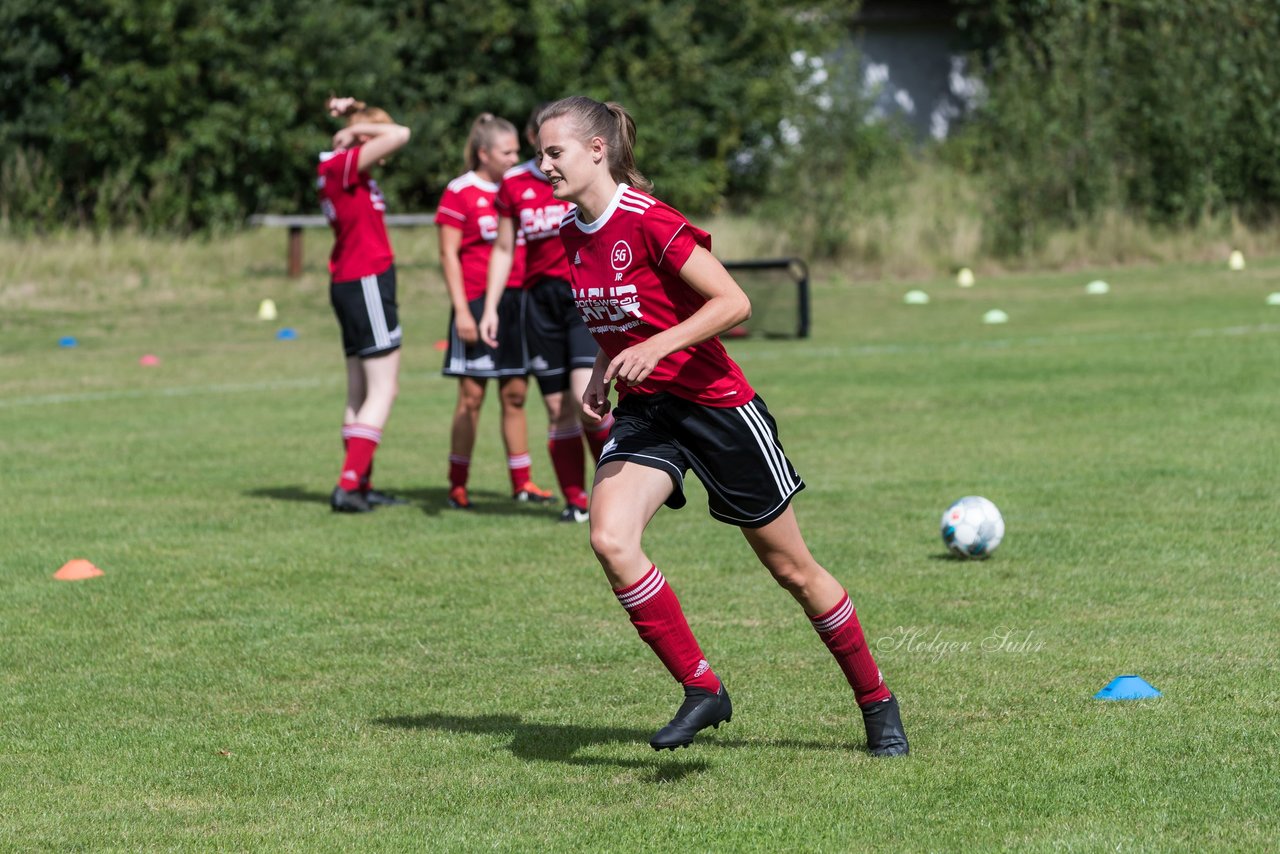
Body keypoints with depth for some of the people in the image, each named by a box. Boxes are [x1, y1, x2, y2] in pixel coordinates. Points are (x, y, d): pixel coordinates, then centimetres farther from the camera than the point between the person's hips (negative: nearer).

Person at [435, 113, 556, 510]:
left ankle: (522, 481, 12)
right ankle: (458, 485, 2)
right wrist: (461, 309, -12)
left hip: (517, 299, 5)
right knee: (471, 394, -4)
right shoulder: (460, 192, -4)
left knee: (515, 393, 7)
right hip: (476, 300, -5)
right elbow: (448, 254, -6)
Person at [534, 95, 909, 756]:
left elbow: (733, 302, -21)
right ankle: (702, 689, -9)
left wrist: (656, 347, -30)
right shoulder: (572, 230, 4)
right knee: (610, 540, -21)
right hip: (643, 410, 6)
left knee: (792, 569, 5)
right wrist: (603, 370, 6)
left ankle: (876, 703, 23)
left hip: (714, 405, -6)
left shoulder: (648, 221, -19)